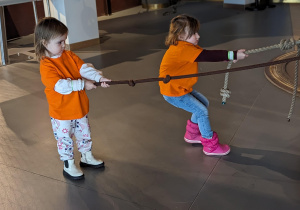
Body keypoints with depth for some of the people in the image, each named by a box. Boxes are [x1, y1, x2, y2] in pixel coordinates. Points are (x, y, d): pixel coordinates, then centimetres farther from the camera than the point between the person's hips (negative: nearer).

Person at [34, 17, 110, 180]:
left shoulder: (69, 55, 1)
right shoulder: (46, 66, -20)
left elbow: (84, 68, -8)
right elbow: (60, 85, -29)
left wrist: (99, 77, -23)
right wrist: (82, 84, -27)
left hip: (80, 108, 6)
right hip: (61, 113, -6)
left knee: (84, 134, 21)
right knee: (65, 139, 9)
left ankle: (87, 157, 42)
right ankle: (69, 166, 27)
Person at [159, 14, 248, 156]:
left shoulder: (187, 46, 4)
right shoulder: (183, 49, -27)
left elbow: (208, 55, 1)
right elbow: (207, 56, -33)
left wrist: (229, 57, -11)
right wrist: (232, 55, -31)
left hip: (181, 87, 10)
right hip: (173, 92, -10)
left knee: (203, 103, 19)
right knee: (202, 111, -8)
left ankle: (191, 134, 33)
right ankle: (211, 146, 7)